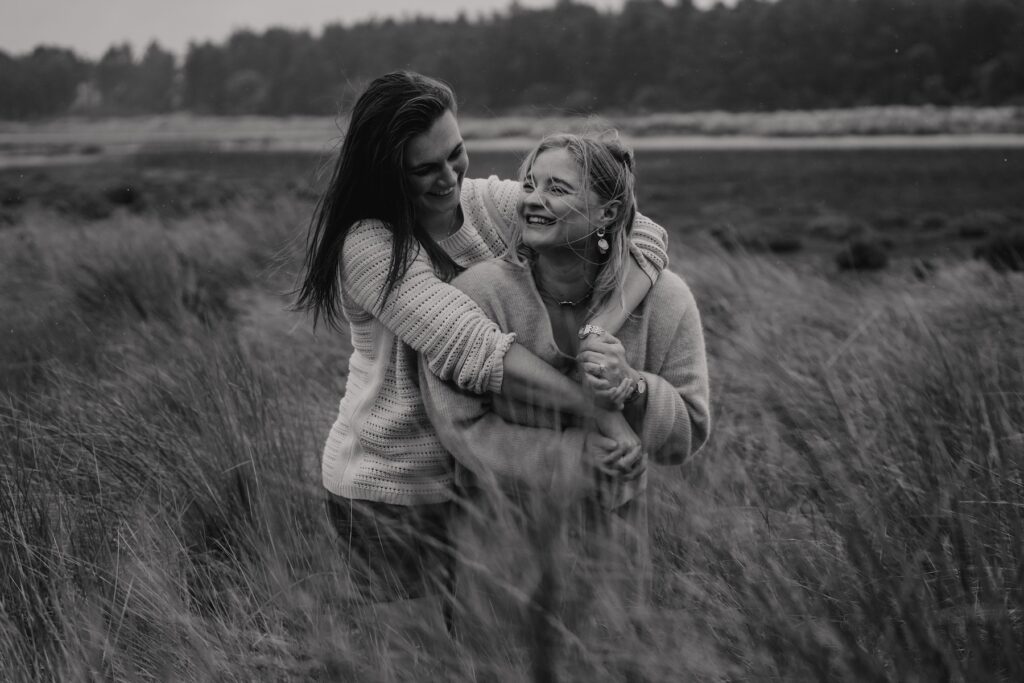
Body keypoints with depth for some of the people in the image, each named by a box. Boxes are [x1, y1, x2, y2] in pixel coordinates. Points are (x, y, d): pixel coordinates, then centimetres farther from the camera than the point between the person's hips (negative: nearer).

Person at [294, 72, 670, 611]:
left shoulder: (492, 203, -3)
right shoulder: (368, 247, -20)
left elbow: (642, 236, -8)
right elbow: (473, 350, -30)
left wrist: (599, 330, -26)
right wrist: (601, 410, -31)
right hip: (391, 490, -5)